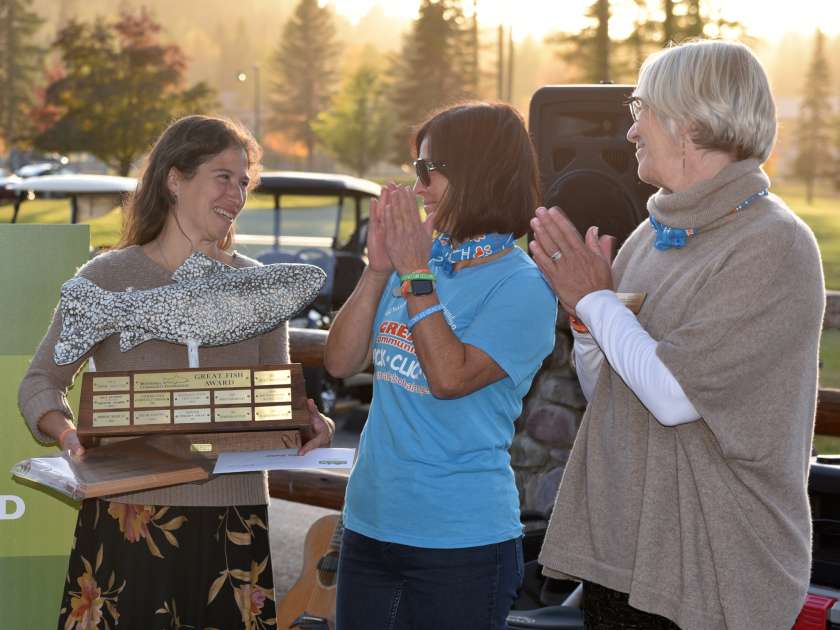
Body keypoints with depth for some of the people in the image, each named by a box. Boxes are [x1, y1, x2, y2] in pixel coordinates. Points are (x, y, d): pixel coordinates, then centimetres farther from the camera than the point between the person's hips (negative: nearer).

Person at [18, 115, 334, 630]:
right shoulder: (108, 278, 0)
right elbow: (41, 381, 4)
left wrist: (306, 424, -9)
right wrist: (69, 434, -16)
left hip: (233, 524, 3)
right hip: (128, 518, -2)